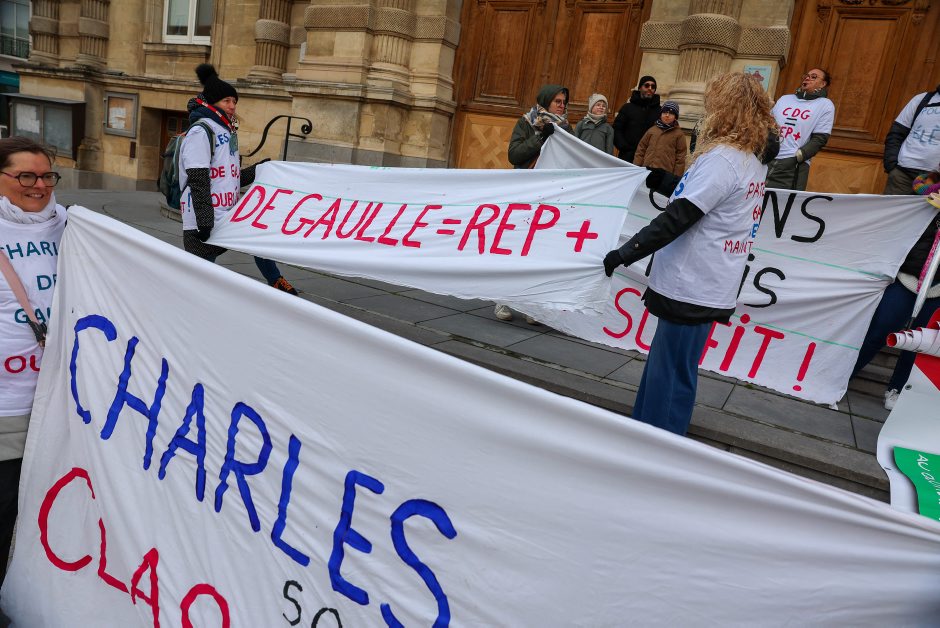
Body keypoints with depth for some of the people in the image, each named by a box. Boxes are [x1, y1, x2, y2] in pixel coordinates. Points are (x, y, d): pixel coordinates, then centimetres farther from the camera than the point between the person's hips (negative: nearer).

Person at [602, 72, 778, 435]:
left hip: (693, 288, -10)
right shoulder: (754, 162, 13)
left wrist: (625, 253, -18)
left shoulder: (722, 159, -16)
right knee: (662, 368, 18)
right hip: (706, 286, 10)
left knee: (671, 377, -1)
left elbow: (677, 218, -21)